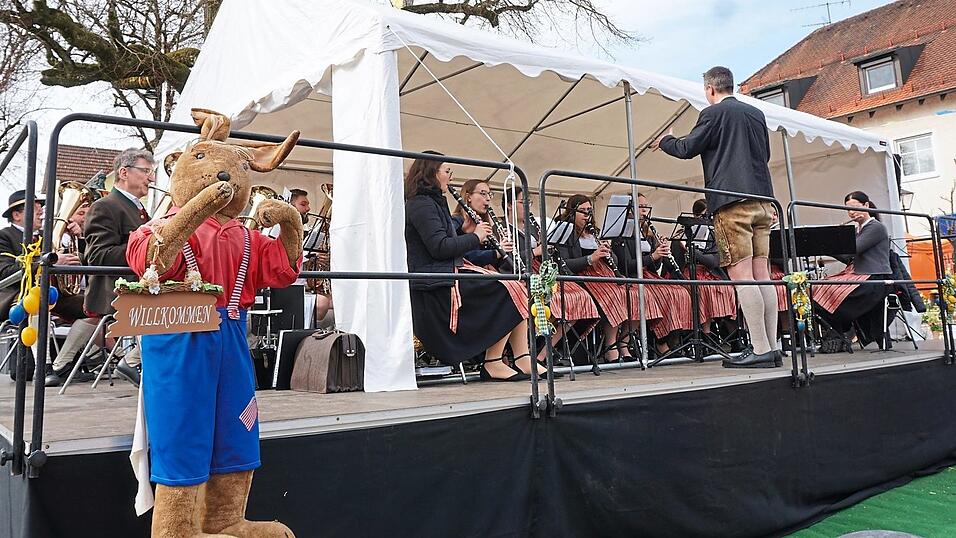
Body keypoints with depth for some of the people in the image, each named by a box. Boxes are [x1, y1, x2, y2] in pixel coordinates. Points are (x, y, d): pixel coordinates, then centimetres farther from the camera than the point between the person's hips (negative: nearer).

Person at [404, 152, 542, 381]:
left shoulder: (433, 203, 22)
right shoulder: (421, 205, -10)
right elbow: (440, 247, -20)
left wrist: (470, 232, 4)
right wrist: (475, 236, -8)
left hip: (449, 272, 10)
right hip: (435, 286, -10)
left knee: (515, 288, -2)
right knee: (506, 292, -18)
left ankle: (523, 359, -7)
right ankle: (493, 363, -9)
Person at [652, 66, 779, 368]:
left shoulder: (713, 113, -2)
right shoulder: (756, 114, 19)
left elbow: (687, 149, 0)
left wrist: (665, 141, 20)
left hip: (731, 201, -7)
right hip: (762, 201, 7)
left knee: (741, 275, -9)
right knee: (761, 274, 6)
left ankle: (761, 350, -12)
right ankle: (772, 347, 6)